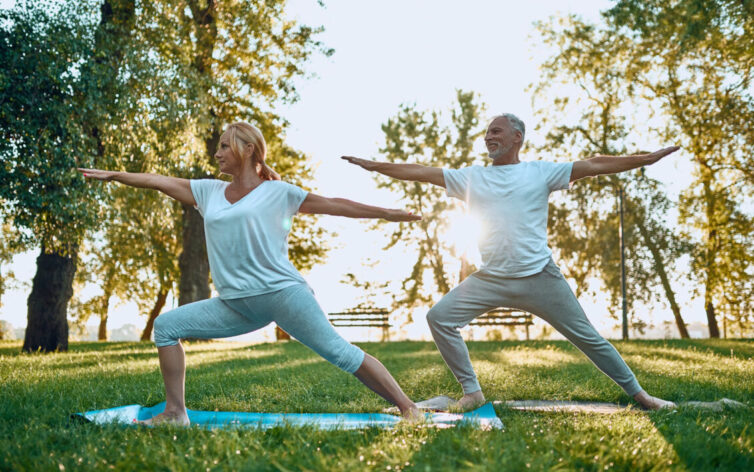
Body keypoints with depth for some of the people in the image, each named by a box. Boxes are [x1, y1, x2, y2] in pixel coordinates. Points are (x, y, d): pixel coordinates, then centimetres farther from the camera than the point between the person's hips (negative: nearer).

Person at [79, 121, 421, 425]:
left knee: (337, 351, -14)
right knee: (166, 326, 1)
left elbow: (333, 204, 4)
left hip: (282, 291, -5)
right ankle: (175, 413, 6)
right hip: (235, 305, 6)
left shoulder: (278, 192, 3)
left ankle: (407, 408, -6)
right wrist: (113, 175, 20)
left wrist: (385, 213, 4)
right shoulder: (209, 192, 17)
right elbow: (159, 182, 21)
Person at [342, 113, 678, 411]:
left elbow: (595, 165, -1)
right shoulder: (470, 177, 7)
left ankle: (637, 393, 22)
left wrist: (649, 158, -5)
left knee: (586, 336, 3)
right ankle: (472, 391, 2)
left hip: (539, 277, -2)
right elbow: (420, 172, 6)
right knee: (439, 317, -10)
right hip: (490, 279, 2)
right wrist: (372, 165, 3)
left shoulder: (540, 172, 2)